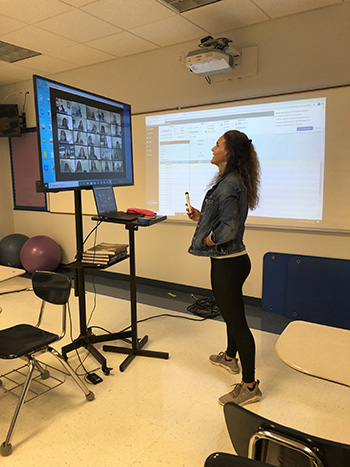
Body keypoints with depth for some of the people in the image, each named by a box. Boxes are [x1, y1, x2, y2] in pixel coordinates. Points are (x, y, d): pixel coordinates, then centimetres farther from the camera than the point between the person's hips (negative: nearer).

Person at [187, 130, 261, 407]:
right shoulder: (230, 181, 12)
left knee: (236, 320, -1)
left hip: (228, 262, -11)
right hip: (231, 260, 11)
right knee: (231, 313, 26)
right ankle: (230, 357, 49)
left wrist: (204, 241, -13)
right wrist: (200, 217, 13)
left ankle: (249, 386, 13)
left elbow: (229, 228, -27)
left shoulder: (229, 185, -21)